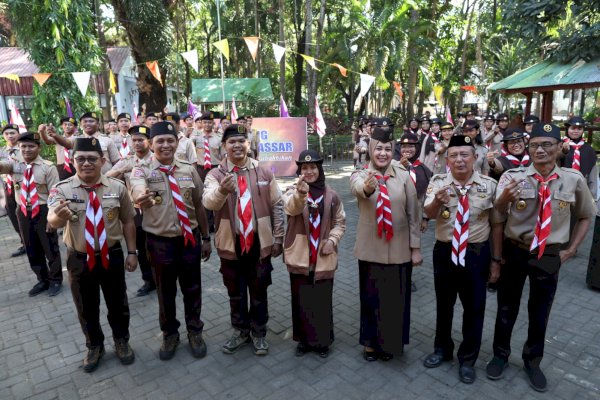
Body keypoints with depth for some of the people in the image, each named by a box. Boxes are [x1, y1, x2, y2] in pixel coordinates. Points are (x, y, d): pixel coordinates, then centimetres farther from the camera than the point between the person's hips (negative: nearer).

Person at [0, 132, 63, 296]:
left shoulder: (48, 167, -11)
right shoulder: (14, 164, 1)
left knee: (50, 248, 8)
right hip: (23, 212, 5)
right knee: (31, 249, 17)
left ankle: (55, 280, 28)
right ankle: (42, 280, 36)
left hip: (43, 211, -5)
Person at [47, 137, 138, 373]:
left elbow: (127, 221, 1)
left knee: (117, 303, 16)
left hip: (112, 256, 0)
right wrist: (59, 216, -51)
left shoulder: (117, 187, -7)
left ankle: (121, 341, 41)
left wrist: (132, 252, 0)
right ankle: (94, 346, 41)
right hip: (79, 259, 0)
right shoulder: (62, 189, -11)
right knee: (86, 307, 17)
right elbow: (53, 222, -27)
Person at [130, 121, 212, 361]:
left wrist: (205, 237, 9)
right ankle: (169, 334, 38)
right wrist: (141, 198, -56)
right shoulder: (141, 171, -7)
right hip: (160, 241, -1)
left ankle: (195, 332, 36)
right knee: (165, 291, 15)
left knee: (192, 288, 14)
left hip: (190, 238, 2)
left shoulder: (189, 170, 0)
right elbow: (138, 191, -32)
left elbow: (198, 205, 6)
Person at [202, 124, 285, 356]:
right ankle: (240, 331, 38)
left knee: (259, 292, 14)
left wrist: (278, 238, 2)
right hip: (231, 244, 0)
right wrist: (222, 190, -46)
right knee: (235, 293, 17)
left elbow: (277, 206, 4)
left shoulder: (264, 172, 0)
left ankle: (258, 333, 35)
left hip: (259, 243, 0)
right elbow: (209, 202, -24)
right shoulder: (215, 175, -4)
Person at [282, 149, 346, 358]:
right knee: (301, 301, 10)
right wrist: (300, 193, -48)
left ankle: (323, 341, 30)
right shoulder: (293, 191, -4)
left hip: (323, 258, 1)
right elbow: (291, 208, -28)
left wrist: (332, 240, -8)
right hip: (300, 257, 0)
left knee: (323, 301, 10)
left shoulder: (331, 195, 1)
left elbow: (340, 222, 10)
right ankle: (304, 340, 29)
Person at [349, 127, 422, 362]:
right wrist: (368, 188, -54)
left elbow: (413, 214, 0)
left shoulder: (404, 177, -2)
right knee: (370, 297, 12)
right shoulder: (360, 175, -5)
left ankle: (390, 343, 36)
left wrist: (416, 248, 0)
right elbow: (358, 188, -31)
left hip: (399, 250, 1)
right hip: (371, 249, -1)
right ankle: (370, 342, 34)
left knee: (395, 298, 13)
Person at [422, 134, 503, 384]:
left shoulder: (489, 185, -5)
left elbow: (496, 224, 0)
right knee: (443, 304, 17)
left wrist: (496, 259, 1)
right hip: (444, 251, 1)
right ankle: (442, 349, 40)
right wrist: (438, 201, -44)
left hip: (477, 253, 0)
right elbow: (429, 213, -21)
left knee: (474, 307, 11)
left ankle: (467, 359, 33)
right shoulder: (438, 182, -5)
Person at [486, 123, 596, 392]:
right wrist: (505, 198, -49)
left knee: (540, 312, 18)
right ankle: (500, 355, 37)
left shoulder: (574, 179, -5)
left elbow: (585, 216, 11)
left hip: (550, 256, 2)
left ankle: (532, 362, 40)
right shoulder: (512, 176, -13)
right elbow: (497, 213, -26)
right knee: (507, 308, 15)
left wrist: (571, 249, 3)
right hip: (514, 252, -1)